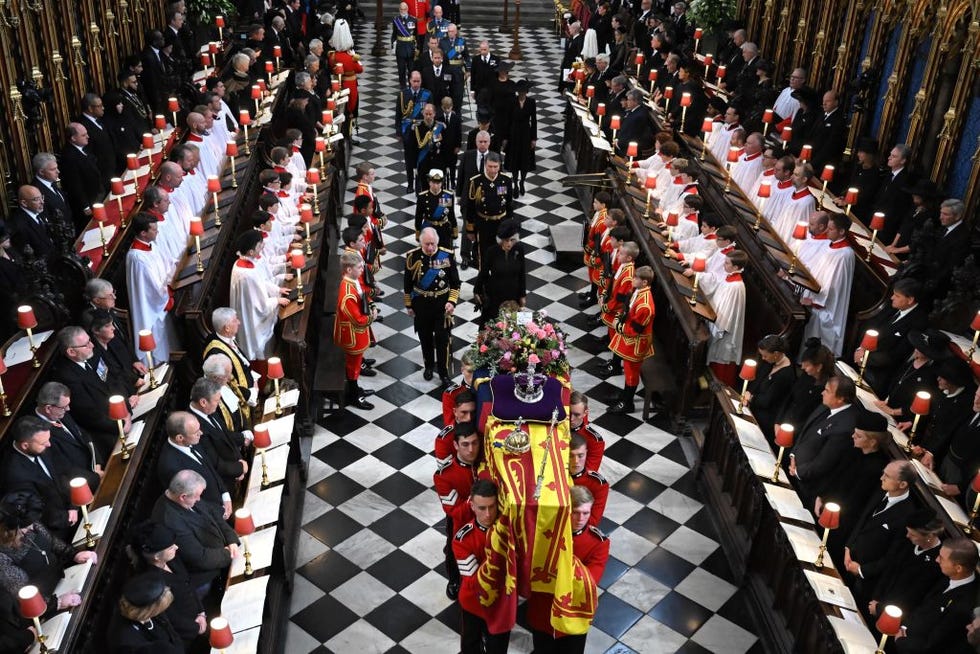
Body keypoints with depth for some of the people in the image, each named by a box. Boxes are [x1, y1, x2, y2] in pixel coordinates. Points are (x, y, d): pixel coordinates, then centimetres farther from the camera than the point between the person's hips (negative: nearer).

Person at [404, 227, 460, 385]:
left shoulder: (447, 256, -12)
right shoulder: (412, 257, -12)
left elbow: (455, 283, -2)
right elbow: (408, 283, 0)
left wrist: (452, 301, -13)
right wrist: (409, 305, 4)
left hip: (442, 303, -1)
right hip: (421, 303, 1)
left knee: (442, 339, 3)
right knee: (425, 337, 15)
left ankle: (444, 373, 18)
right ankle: (429, 366, 38)